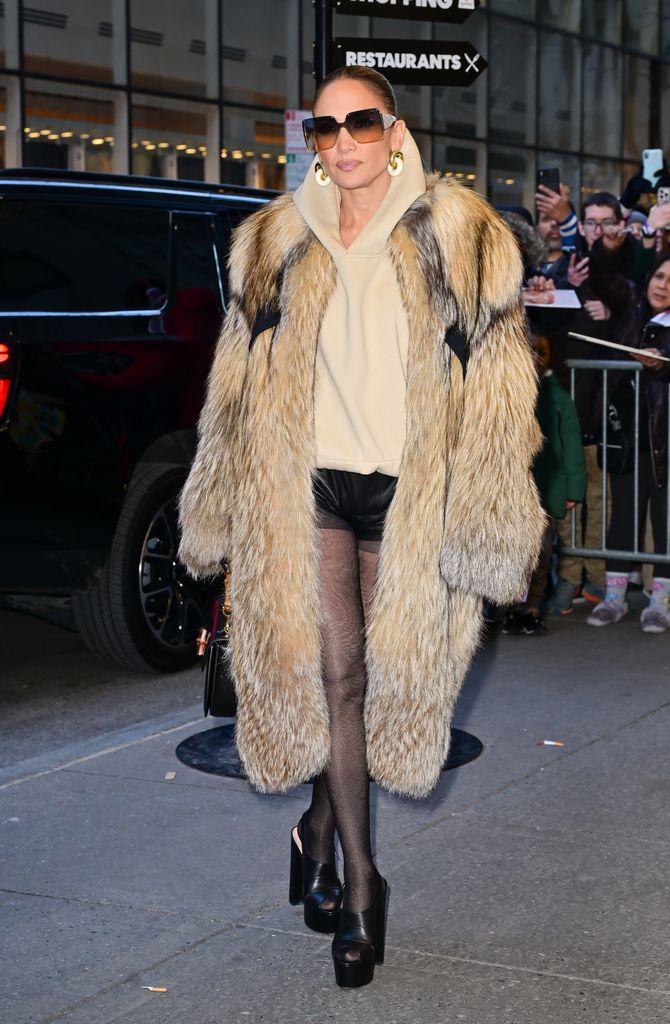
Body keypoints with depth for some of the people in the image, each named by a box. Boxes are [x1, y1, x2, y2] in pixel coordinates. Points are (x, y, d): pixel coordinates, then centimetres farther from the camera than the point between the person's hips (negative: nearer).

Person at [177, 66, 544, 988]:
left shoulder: (457, 240, -1)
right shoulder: (280, 245, 8)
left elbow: (495, 389, -2)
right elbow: (242, 384, 12)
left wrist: (486, 524, -7)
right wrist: (222, 514, 11)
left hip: (409, 495, -1)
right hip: (309, 486, 1)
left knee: (385, 669, 8)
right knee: (333, 671, -4)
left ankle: (320, 827, 30)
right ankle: (358, 881, 3)